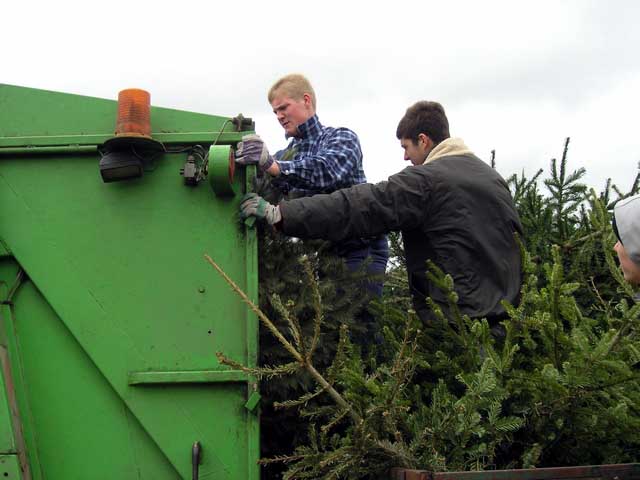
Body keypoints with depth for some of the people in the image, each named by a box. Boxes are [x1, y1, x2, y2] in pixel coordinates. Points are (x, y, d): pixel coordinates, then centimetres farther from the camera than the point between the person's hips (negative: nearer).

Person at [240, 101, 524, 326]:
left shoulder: (424, 180, -12)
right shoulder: (493, 177, 14)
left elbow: (356, 207, -19)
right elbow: (517, 237, 19)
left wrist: (278, 214, -18)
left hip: (458, 316, -8)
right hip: (505, 310, 8)